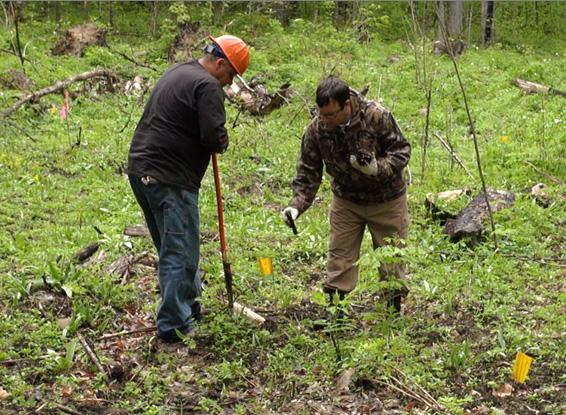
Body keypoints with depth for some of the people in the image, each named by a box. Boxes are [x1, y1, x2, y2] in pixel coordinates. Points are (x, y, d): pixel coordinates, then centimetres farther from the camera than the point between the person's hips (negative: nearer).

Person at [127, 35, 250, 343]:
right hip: (169, 180, -10)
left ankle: (187, 304, 32)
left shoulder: (176, 73, 20)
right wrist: (222, 142, 2)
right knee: (180, 253, -4)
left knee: (171, 247, 19)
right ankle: (173, 325, 0)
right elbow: (214, 137, -21)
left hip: (140, 170, 10)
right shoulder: (207, 85, -11)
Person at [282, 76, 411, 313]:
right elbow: (308, 171, -10)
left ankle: (394, 309, 24)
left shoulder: (377, 116, -26)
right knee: (339, 258, 3)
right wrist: (297, 205, -23)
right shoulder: (316, 129, -17)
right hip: (346, 201, 2)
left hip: (386, 200, -2)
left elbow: (401, 151, -14)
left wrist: (377, 169, -32)